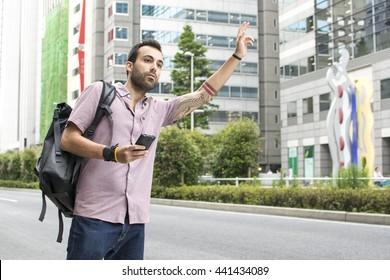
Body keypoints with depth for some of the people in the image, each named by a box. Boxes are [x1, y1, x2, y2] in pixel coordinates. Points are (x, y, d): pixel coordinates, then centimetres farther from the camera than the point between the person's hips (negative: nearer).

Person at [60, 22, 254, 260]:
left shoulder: (158, 110, 18)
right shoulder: (100, 91, 4)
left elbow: (203, 95, 16)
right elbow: (67, 139, -3)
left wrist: (237, 56, 13)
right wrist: (111, 153, -19)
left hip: (136, 223, 5)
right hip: (95, 219, -5)